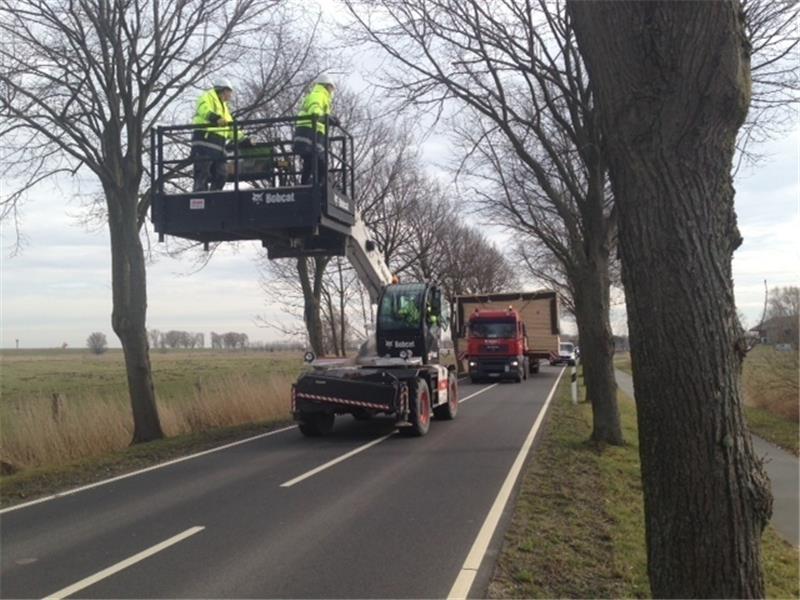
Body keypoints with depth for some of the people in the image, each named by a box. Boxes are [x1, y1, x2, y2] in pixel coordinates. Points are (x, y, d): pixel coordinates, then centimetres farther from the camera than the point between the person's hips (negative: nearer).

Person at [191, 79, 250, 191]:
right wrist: (216, 118, -36)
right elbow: (204, 109, -18)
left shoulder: (224, 107, 33)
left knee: (220, 176, 2)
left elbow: (231, 129, 34)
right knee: (202, 175, -14)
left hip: (218, 146, 9)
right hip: (204, 141, -9)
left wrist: (245, 142, 26)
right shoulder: (208, 96, 7)